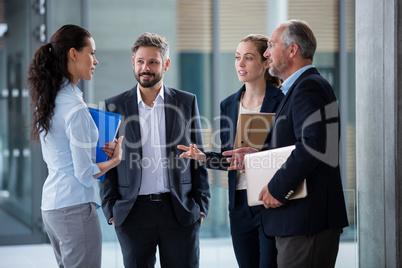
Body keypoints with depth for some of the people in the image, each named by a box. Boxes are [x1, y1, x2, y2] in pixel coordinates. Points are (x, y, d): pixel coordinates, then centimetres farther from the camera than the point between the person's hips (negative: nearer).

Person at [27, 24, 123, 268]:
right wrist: (115, 159, 1)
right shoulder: (75, 108, -17)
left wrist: (98, 150, 9)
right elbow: (85, 173, -15)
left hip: (51, 205, 9)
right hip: (76, 207, -9)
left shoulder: (46, 100, 10)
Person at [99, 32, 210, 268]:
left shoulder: (187, 102, 7)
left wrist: (201, 206, 3)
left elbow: (198, 157, 9)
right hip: (133, 213, 0)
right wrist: (111, 210, 0)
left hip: (180, 212, 0)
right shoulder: (115, 106, 5)